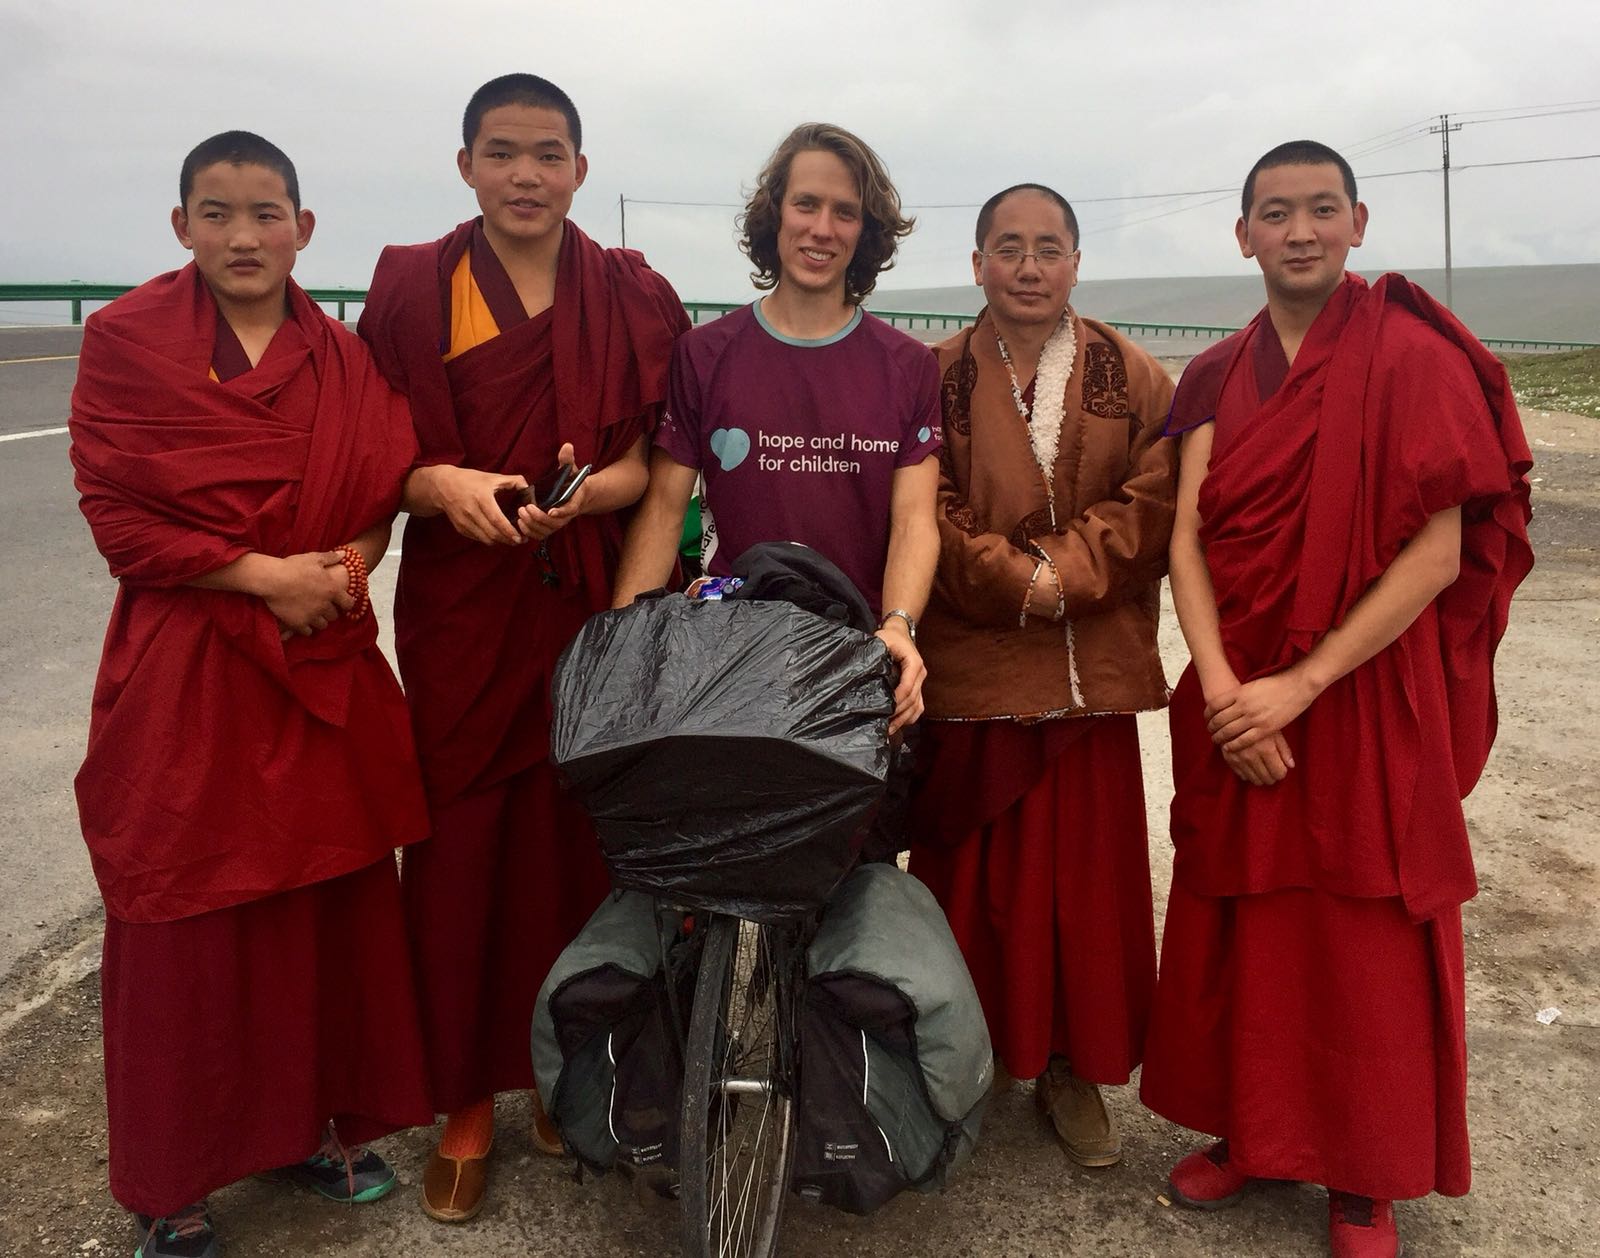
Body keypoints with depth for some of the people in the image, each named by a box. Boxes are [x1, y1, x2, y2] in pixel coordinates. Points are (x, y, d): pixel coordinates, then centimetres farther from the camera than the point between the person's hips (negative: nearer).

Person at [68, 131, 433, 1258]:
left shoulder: (345, 359, 8)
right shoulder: (127, 339, -3)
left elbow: (382, 495, 13)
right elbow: (116, 513, -7)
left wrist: (344, 567, -8)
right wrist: (266, 574, -14)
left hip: (327, 668, 4)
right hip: (185, 672, -3)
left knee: (333, 905, 9)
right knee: (187, 931, 4)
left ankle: (319, 1122, 31)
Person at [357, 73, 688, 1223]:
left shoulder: (634, 298, 8)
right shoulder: (410, 288, 5)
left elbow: (658, 449, 5)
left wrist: (597, 488, -16)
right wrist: (444, 485, -17)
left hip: (596, 607, 1)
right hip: (461, 613, -1)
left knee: (585, 841, 3)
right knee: (461, 846, 0)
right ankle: (468, 1103, 16)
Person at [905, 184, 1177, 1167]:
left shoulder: (1135, 380, 7)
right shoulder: (935, 380, 2)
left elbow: (1154, 498, -3)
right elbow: (926, 515, -6)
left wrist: (1060, 567, -16)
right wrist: (1018, 582, -17)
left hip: (1092, 671, 2)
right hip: (968, 670, -1)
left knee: (1085, 872, 8)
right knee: (971, 872, 6)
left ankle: (1074, 1065, 24)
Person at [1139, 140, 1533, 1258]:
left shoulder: (1413, 359, -8)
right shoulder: (1217, 378, 7)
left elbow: (1436, 554, -13)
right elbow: (1188, 536, -1)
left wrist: (1302, 683, -19)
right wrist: (1220, 686, -15)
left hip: (1369, 696, -4)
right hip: (1237, 698, 4)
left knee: (1364, 938, 5)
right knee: (1238, 921, 11)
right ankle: (1249, 1132, 30)